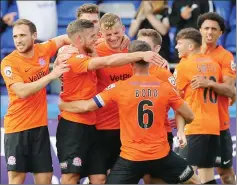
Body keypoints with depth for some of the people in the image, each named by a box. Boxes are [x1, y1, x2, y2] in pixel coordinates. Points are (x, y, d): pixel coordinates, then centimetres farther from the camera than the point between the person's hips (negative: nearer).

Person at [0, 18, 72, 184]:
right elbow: (22, 92, -25)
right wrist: (51, 76, -26)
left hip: (40, 125, 4)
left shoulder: (43, 51, 1)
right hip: (17, 128, -4)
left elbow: (64, 39, 20)